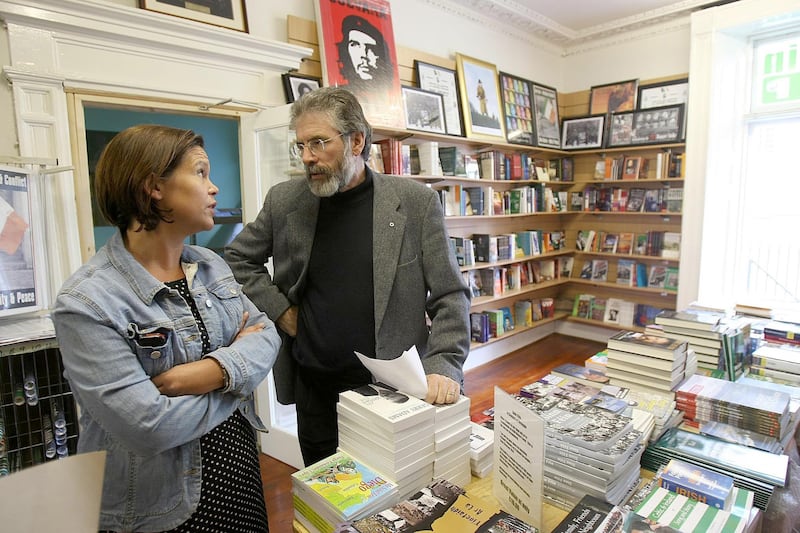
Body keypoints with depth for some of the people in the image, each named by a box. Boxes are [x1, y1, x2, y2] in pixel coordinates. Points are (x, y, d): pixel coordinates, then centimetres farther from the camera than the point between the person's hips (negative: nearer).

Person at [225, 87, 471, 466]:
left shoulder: (416, 203, -9)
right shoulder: (284, 201, -2)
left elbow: (450, 296, -6)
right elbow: (238, 258, 12)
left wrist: (443, 365, -18)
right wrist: (277, 309, -1)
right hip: (313, 389, 3)